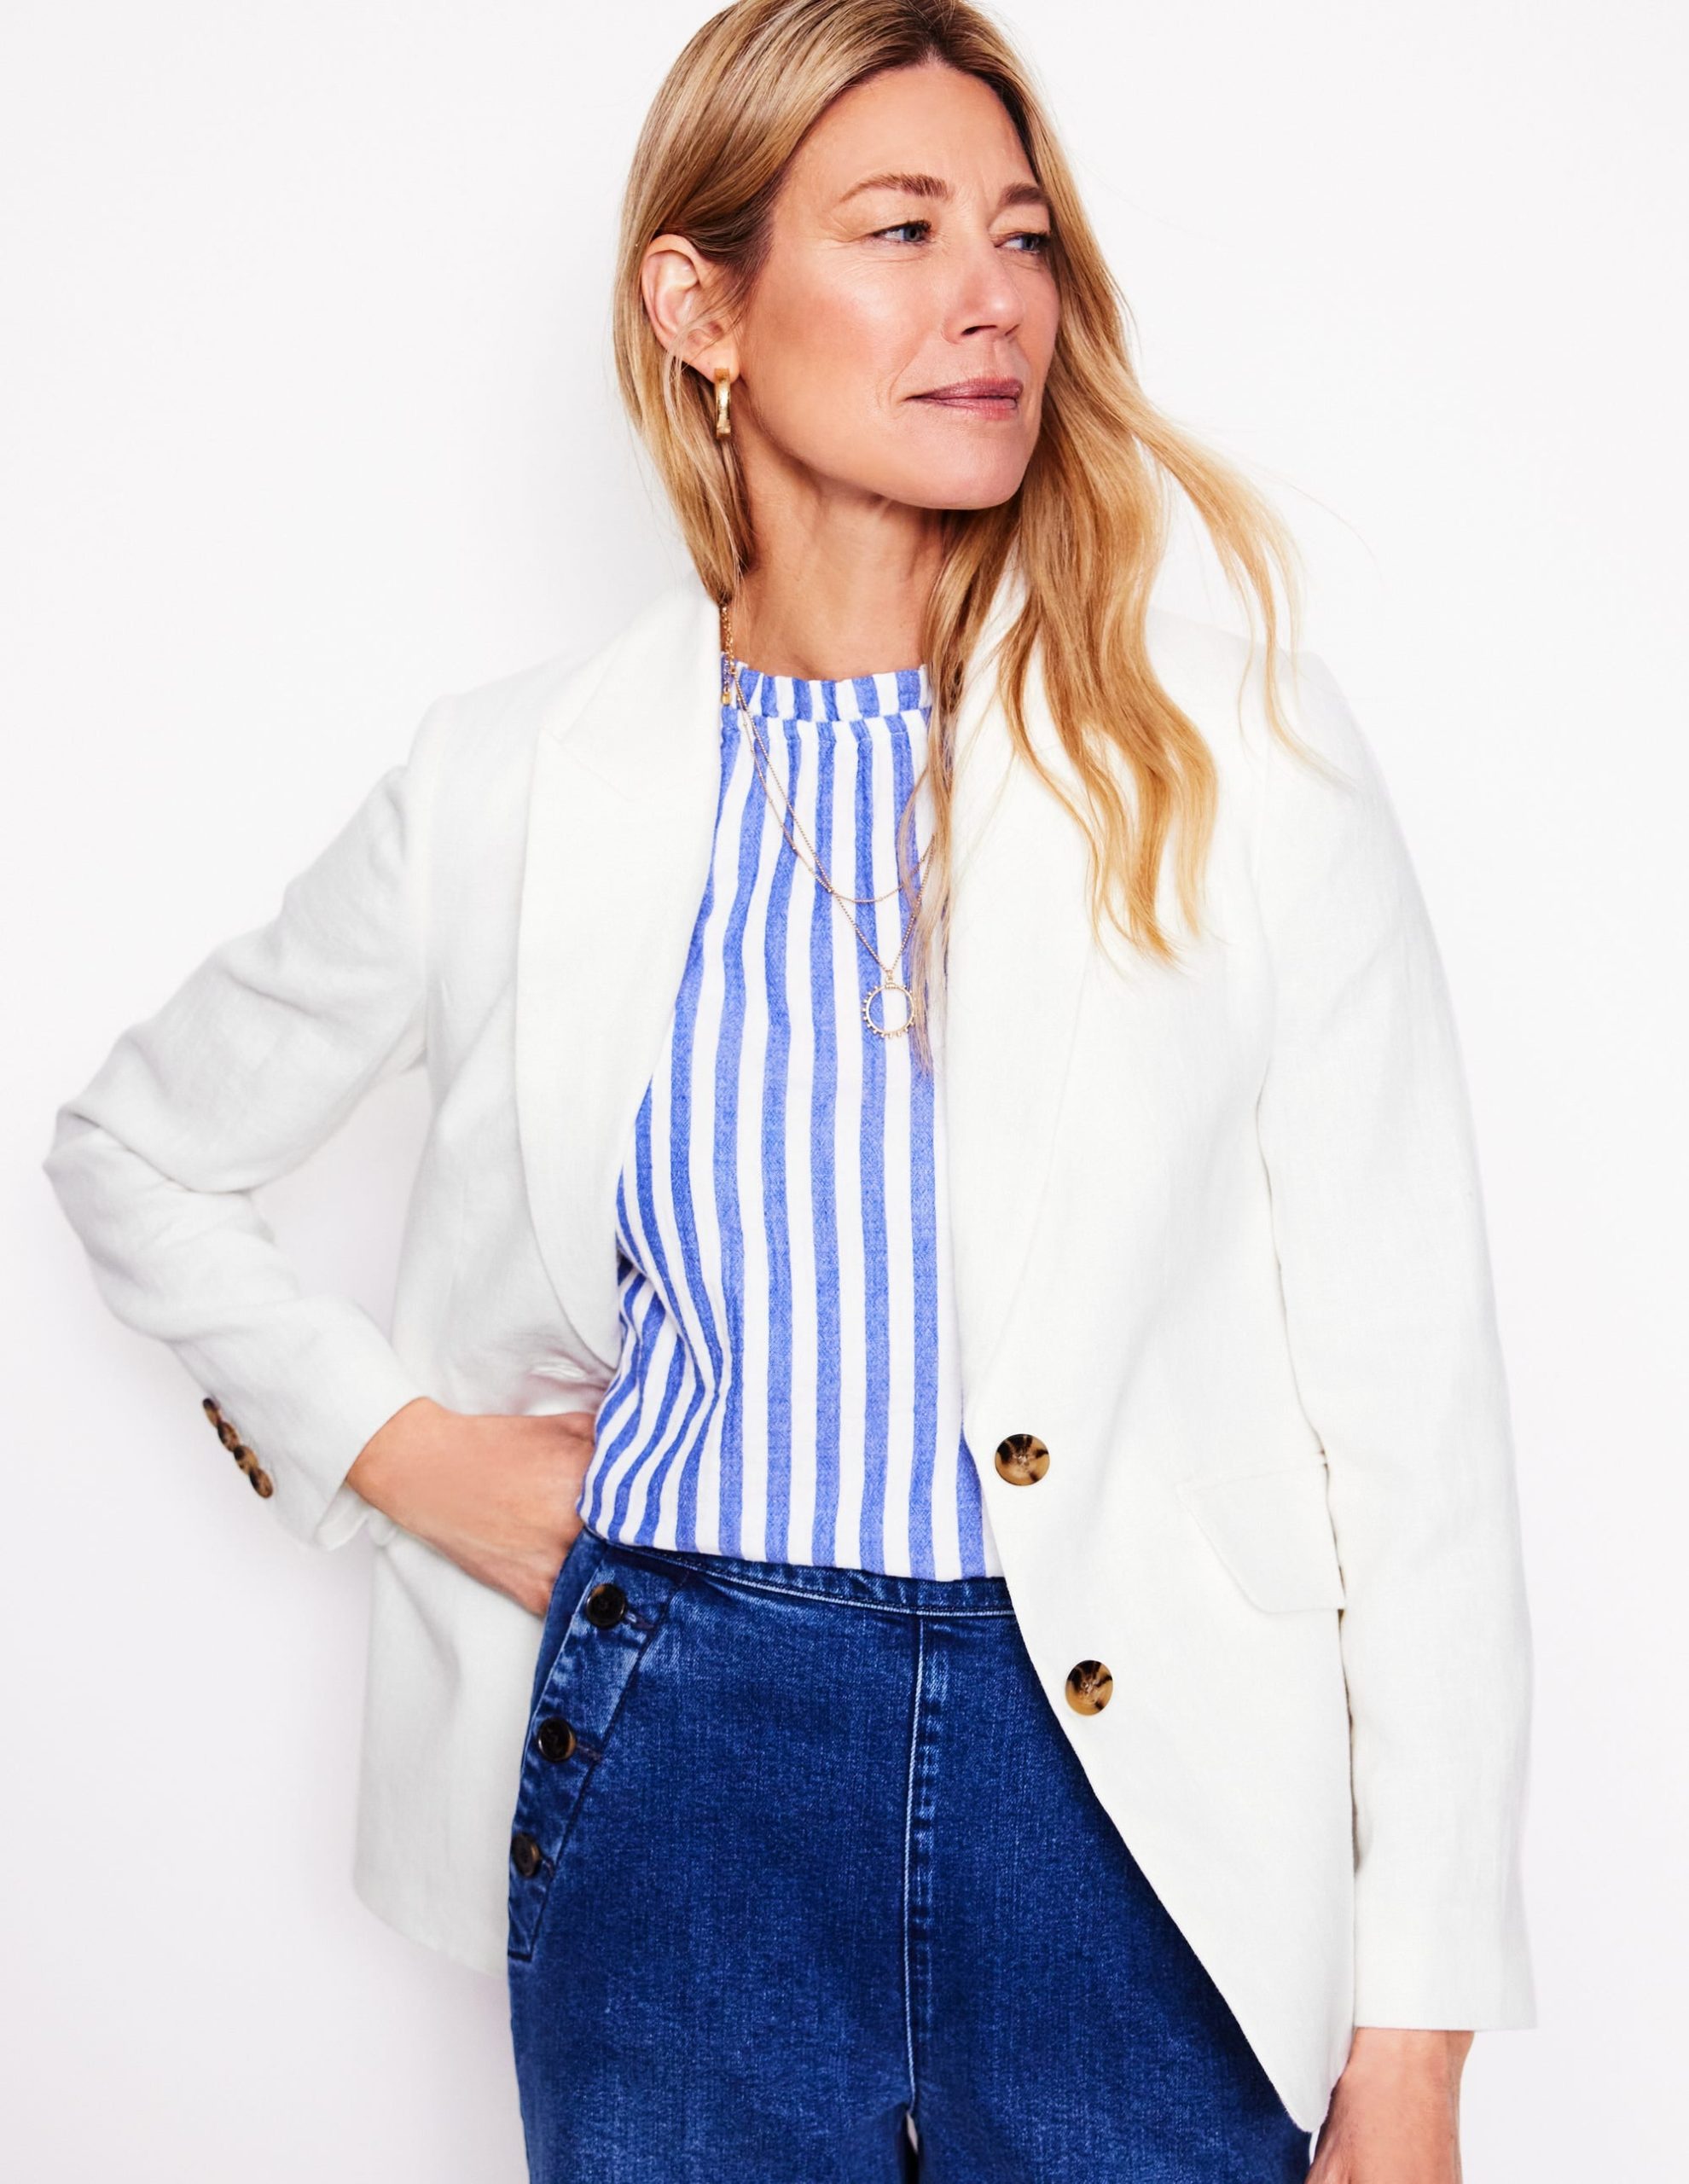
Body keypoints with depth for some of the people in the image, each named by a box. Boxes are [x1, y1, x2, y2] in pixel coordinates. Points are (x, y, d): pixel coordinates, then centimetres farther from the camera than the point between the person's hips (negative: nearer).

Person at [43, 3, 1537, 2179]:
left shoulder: (1238, 751, -5)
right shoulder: (515, 775, -1)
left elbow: (1409, 1411, -5)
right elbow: (134, 1148, 15)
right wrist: (399, 1447, 3)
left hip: (1138, 1802, 0)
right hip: (676, 1774, 1)